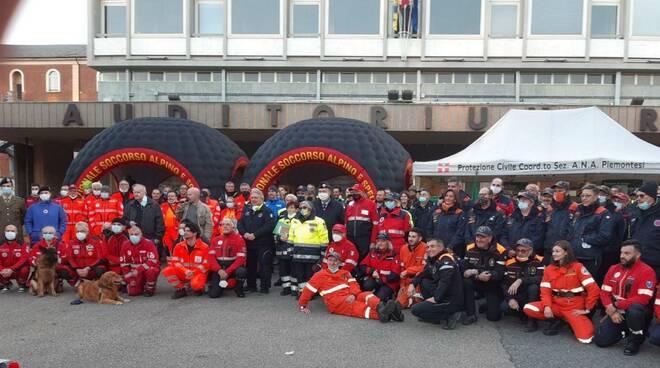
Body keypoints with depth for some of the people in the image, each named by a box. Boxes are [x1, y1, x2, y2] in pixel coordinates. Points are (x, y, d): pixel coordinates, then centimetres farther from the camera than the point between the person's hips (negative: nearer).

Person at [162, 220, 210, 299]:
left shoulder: (204, 247, -7)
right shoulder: (179, 246, 1)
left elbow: (206, 265, -7)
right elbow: (175, 262, -4)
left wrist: (193, 272, -20)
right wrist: (185, 271, -21)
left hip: (197, 274, -3)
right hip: (182, 273, 3)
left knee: (195, 284, -37)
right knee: (167, 271, -23)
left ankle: (199, 288, 4)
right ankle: (180, 289, -2)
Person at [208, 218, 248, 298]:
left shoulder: (239, 239, -5)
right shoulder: (215, 239, 7)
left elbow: (241, 259, -12)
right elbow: (211, 257, 0)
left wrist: (227, 272, -20)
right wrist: (219, 270, -16)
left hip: (233, 267, -2)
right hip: (218, 269, 2)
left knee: (242, 272, -36)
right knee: (213, 294, -16)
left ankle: (238, 289, -4)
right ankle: (222, 285, 20)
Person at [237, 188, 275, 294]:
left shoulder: (267, 211, -4)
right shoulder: (247, 210, 15)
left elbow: (269, 226, -17)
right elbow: (240, 223, 10)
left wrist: (255, 235, -20)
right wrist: (244, 233, -10)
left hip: (263, 244, -6)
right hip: (249, 243, 6)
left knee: (264, 265, -4)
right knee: (250, 265, 13)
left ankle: (265, 287, 3)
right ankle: (251, 285, 24)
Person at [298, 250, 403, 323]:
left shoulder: (345, 273, 25)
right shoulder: (320, 275, 14)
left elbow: (354, 285, 9)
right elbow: (308, 290, 12)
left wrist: (353, 295, -12)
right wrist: (302, 306, 7)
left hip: (349, 296, 5)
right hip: (335, 301, -5)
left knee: (367, 295, -25)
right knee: (356, 306, -33)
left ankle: (380, 307, -57)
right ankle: (380, 313, -60)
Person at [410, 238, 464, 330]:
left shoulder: (447, 260, -17)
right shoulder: (433, 260, 11)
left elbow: (445, 282, -27)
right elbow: (424, 274, 19)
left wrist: (436, 298, -26)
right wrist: (412, 284, 2)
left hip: (453, 301, -9)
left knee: (415, 310, -11)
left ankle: (450, 316, -8)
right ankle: (429, 309, 10)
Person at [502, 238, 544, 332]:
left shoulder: (539, 261, -12)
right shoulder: (510, 263, -2)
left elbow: (541, 279, -28)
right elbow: (504, 283, -3)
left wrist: (520, 281, -35)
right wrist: (510, 299, -17)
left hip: (534, 296, -2)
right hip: (517, 297, 3)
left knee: (533, 287, -34)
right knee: (504, 307, -25)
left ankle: (532, 320, -17)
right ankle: (525, 316, 6)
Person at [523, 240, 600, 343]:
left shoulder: (577, 267, -8)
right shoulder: (549, 269, 5)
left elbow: (594, 289, -12)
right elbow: (545, 290, -1)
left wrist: (587, 309, -11)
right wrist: (547, 306, -19)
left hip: (574, 307, -4)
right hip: (556, 304, 4)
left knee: (585, 338, -25)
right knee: (528, 308, -20)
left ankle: (572, 321, 8)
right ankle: (556, 320, 4)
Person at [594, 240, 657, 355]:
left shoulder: (647, 271, -14)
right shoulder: (614, 269, 4)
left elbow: (643, 298, -23)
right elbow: (604, 292, 4)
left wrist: (617, 305, -22)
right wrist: (611, 310, -13)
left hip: (635, 311, -5)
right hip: (616, 312, 5)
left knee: (634, 309, -41)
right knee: (600, 340, -8)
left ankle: (635, 340, -12)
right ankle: (625, 330, 22)